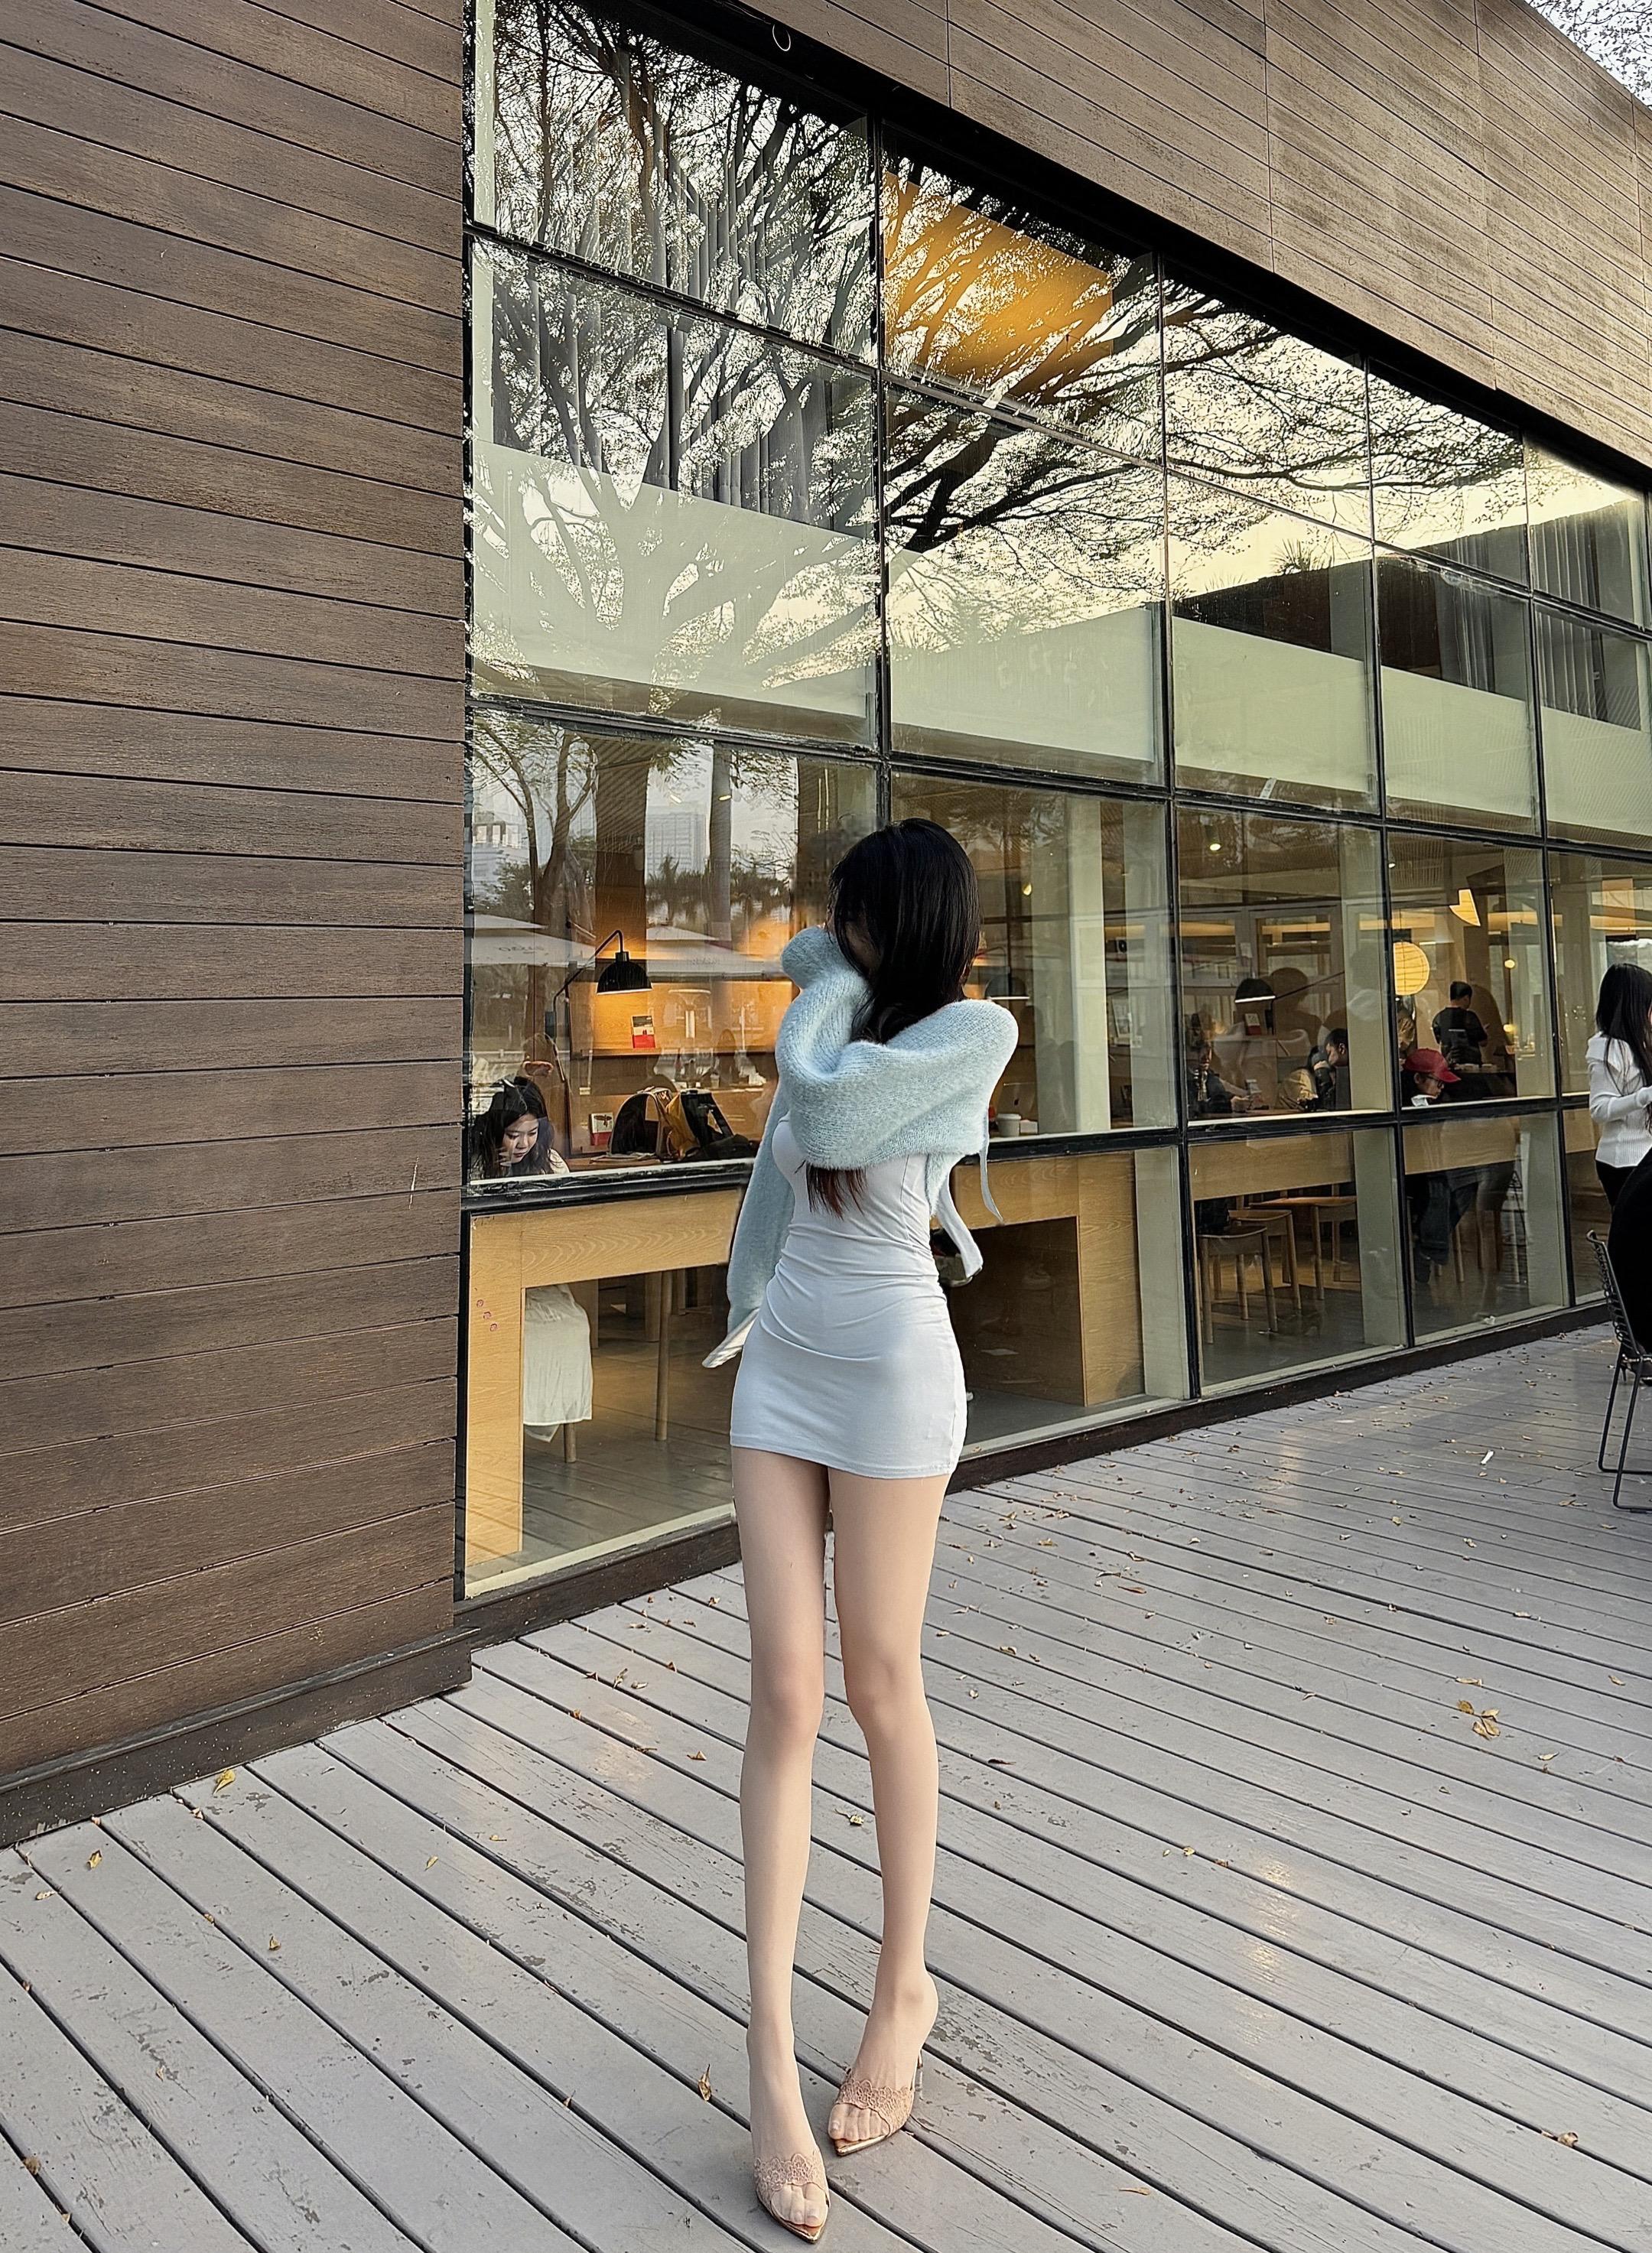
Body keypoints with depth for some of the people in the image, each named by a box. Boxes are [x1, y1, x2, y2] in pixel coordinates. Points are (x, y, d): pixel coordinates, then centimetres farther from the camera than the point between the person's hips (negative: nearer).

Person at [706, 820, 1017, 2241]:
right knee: (786, 1693, 1)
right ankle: (774, 2055, 7)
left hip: (890, 1375, -5)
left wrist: (829, 986, -5)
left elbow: (824, 1110, -20)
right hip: (783, 1365, 5)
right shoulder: (843, 1034, 10)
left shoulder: (975, 1031, -9)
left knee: (882, 1687, 6)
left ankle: (905, 1987, 28)